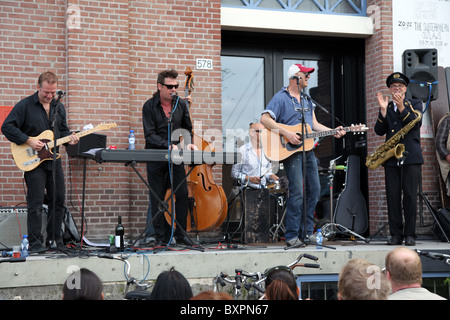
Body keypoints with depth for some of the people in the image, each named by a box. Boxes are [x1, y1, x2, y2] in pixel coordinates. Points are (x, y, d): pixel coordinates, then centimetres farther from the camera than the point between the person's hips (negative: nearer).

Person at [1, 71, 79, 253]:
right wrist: (29, 141, -17)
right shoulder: (25, 105, -7)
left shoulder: (59, 107, 11)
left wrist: (69, 137, -1)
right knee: (35, 203, -6)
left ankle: (55, 240, 18)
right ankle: (35, 243, -1)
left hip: (54, 160, 6)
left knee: (59, 200, 7)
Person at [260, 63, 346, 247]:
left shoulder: (307, 100, 21)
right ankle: (291, 236, -7)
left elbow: (314, 124, 21)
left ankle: (306, 233, 16)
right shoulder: (281, 98, -4)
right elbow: (265, 119, -15)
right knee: (297, 192, -13)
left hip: (308, 150, 8)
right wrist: (286, 133, -22)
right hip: (290, 151, -8)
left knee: (314, 190, 6)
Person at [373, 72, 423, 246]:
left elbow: (416, 123, -7)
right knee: (392, 196, -1)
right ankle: (396, 234, 4)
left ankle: (410, 234, 0)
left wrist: (402, 107, -17)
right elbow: (379, 131, 4)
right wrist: (383, 110, -8)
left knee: (410, 196, -5)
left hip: (411, 157, -2)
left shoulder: (415, 104, 11)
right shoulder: (385, 108, 16)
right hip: (391, 158, 2)